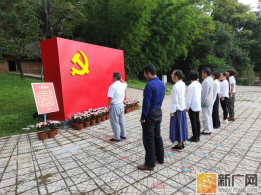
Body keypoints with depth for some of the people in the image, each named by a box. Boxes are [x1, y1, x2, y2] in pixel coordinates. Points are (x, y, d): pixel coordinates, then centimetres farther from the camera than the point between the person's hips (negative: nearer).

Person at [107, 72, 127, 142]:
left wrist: (108, 106, -10)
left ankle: (117, 138, 14)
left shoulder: (113, 86, -20)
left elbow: (110, 98, -21)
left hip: (114, 106, -7)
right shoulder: (123, 85, 2)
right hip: (121, 104, 8)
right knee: (122, 121, 17)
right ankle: (123, 135, 29)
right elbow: (125, 83, 30)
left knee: (115, 123, 4)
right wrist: (121, 79, 23)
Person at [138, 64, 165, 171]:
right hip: (159, 112, 9)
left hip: (150, 113, -9)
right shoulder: (162, 83, 7)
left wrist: (143, 117, -14)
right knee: (157, 136, 20)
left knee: (149, 139, 2)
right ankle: (160, 158, 34)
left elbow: (146, 103, -20)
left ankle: (149, 164, 13)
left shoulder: (149, 85, -20)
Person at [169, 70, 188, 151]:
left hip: (177, 110, -9)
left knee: (177, 127, 3)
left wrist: (172, 111, -15)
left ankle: (179, 146, 16)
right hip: (182, 108, 9)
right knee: (182, 126, 16)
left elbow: (175, 100, -20)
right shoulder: (183, 84, 5)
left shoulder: (175, 86, -21)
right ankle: (182, 144, 30)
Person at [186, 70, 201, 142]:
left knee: (193, 122, 0)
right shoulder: (199, 84, 5)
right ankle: (198, 136, 23)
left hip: (192, 106, -8)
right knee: (197, 120, 14)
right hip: (198, 106, 8)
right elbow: (199, 95, 11)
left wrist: (187, 107, -9)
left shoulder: (191, 86, -18)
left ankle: (195, 137, 9)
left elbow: (189, 97, -17)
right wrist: (199, 103, 19)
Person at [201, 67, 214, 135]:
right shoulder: (211, 79, 9)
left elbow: (204, 94, -22)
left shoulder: (206, 81, -22)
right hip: (210, 101, 10)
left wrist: (201, 103, -17)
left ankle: (207, 130, 8)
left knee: (206, 116, -1)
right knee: (209, 115, 17)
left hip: (206, 102, -10)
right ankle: (209, 129, 28)